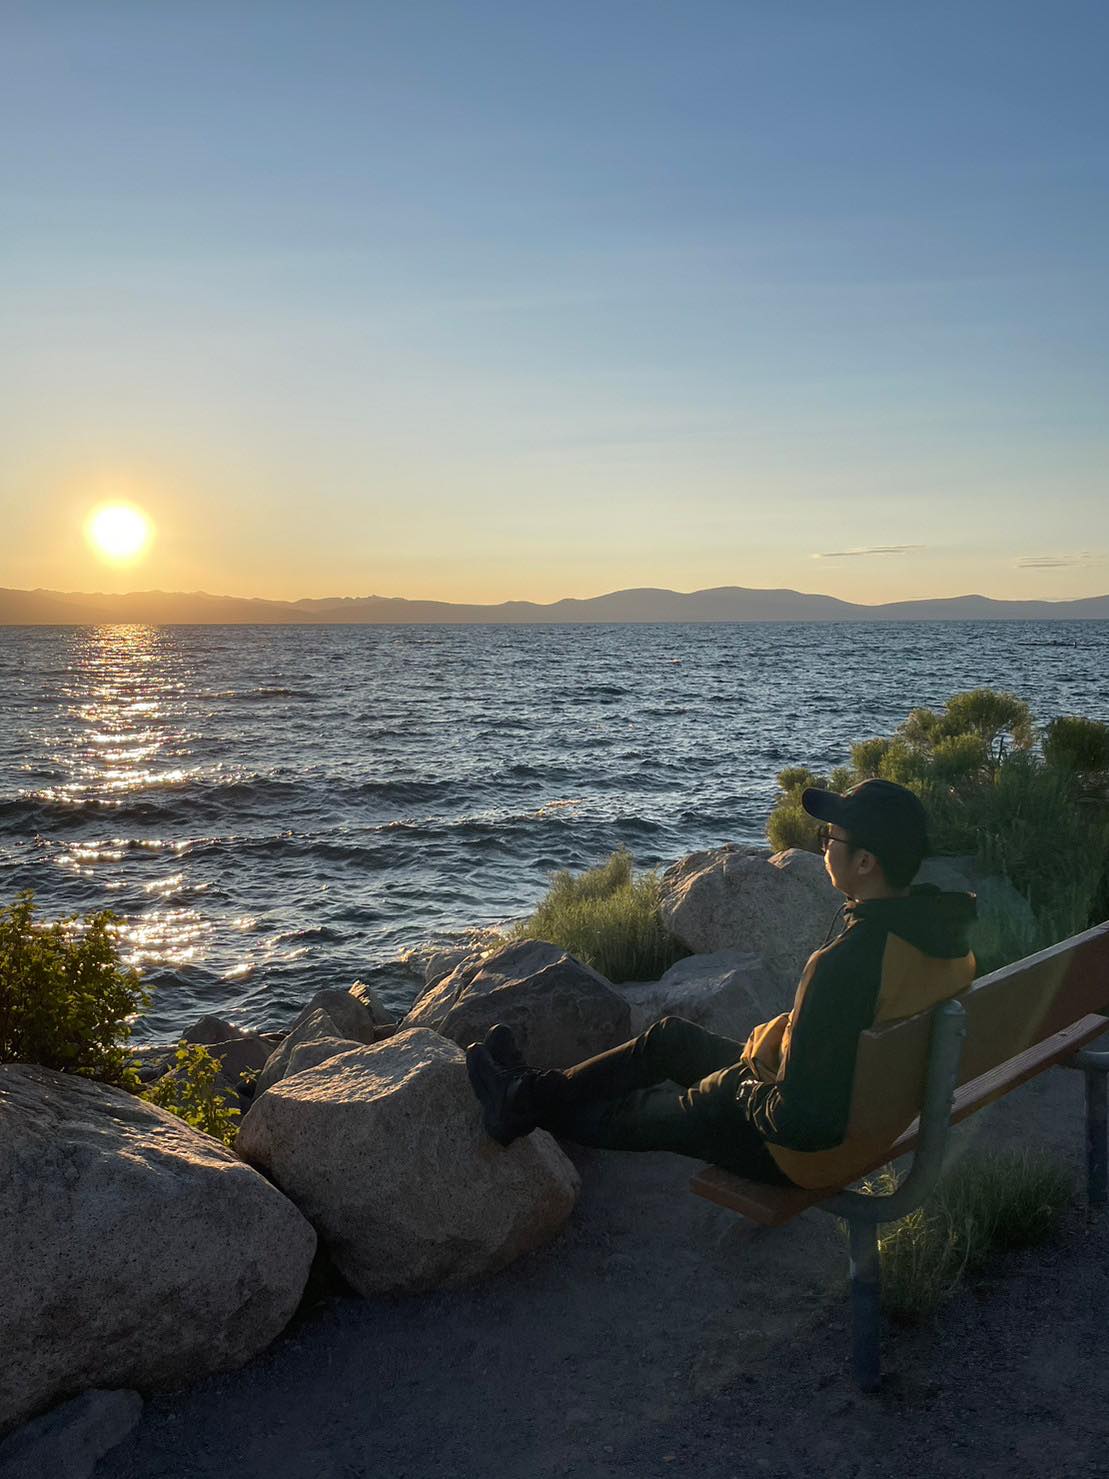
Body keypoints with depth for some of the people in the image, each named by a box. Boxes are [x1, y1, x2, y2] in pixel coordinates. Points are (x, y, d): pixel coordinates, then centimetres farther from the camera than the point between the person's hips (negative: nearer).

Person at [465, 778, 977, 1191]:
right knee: (670, 1036, 21)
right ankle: (533, 1090, 37)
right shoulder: (944, 932, -8)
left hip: (805, 1151, -8)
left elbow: (804, 1121, -34)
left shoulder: (847, 962, -37)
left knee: (633, 1114, 17)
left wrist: (750, 1096, -12)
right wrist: (767, 1048, 10)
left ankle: (526, 1105, 45)